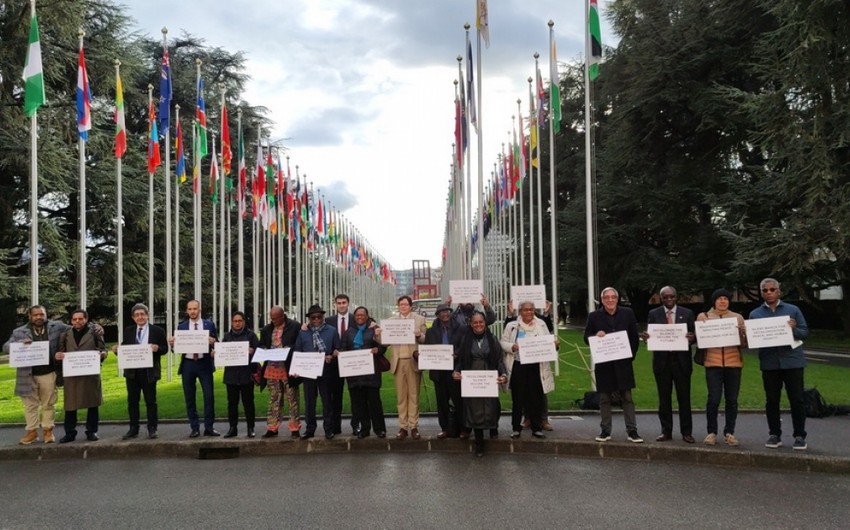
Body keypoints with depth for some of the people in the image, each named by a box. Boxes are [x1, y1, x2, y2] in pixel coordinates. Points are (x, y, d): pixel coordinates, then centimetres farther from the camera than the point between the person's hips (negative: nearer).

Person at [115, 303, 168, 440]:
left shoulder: (157, 331, 1)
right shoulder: (128, 331, 10)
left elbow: (165, 349, 0)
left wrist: (157, 348, -21)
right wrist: (117, 350, -15)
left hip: (149, 371, -3)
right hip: (132, 371, 3)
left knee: (151, 401, 2)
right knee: (132, 401, 8)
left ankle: (152, 429, 10)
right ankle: (133, 429, 15)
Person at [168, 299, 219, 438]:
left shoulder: (209, 325, 5)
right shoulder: (181, 326, 8)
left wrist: (214, 342, -16)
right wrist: (172, 343, -14)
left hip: (204, 364, -1)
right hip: (188, 364, 2)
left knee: (209, 396, -5)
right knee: (189, 398, 5)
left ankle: (209, 427, 4)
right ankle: (195, 428, 12)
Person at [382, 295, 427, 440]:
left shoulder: (419, 319, 7)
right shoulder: (391, 320, 11)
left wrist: (419, 335, -17)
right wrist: (379, 335, -16)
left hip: (413, 361, -1)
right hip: (398, 361, 1)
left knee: (413, 395, 2)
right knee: (401, 396, 3)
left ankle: (414, 426, 6)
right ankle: (403, 427, 7)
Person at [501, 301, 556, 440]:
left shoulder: (541, 324, 9)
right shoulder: (512, 326, 5)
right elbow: (503, 343, 5)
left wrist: (553, 343, -11)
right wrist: (512, 347, -14)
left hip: (535, 366, 1)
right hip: (518, 366, -1)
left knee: (536, 398, 4)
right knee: (517, 398, 5)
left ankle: (537, 428, 14)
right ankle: (516, 428, 15)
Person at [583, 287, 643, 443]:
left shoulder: (627, 313, 3)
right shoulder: (594, 316, 1)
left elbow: (634, 336, 5)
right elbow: (586, 337, 4)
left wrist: (631, 355, -2)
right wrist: (596, 335, -17)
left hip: (623, 362, 0)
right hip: (603, 363, 0)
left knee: (627, 398, 2)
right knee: (604, 398, 6)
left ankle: (632, 431, 6)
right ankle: (605, 431, 14)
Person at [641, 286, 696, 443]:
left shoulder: (687, 313, 6)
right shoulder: (653, 314, 6)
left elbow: (693, 335, 4)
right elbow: (650, 336, 5)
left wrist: (692, 338, -19)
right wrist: (645, 337, -18)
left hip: (681, 361, 0)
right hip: (662, 361, 1)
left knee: (684, 398, 2)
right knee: (664, 398, 7)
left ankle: (686, 432, 10)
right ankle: (666, 431, 15)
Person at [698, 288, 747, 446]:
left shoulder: (738, 318, 10)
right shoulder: (703, 316, 8)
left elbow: (744, 344, 9)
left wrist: (742, 332, -11)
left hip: (734, 363, 2)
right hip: (713, 363, -2)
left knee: (732, 400, 2)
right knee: (713, 399, -8)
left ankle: (729, 433, 12)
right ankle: (711, 432, 5)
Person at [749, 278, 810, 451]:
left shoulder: (793, 310, 5)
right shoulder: (755, 314, 9)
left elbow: (805, 332, 2)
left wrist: (794, 329, -18)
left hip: (792, 361, -2)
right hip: (769, 363, 2)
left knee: (797, 399, 0)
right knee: (772, 400, 6)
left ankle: (799, 436, 7)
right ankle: (775, 435, 15)